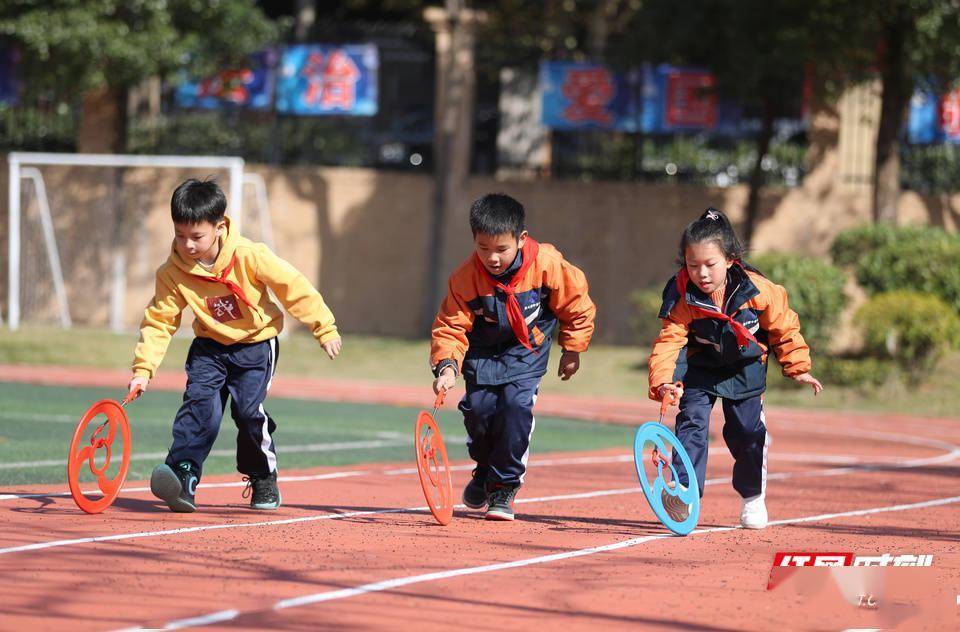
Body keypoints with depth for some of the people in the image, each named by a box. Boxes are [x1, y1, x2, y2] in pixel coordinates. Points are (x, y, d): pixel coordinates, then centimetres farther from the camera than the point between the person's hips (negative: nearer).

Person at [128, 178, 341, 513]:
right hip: (209, 347, 2)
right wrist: (143, 369, -16)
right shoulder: (172, 272, -15)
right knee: (199, 402, -19)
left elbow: (293, 287, -13)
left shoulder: (249, 257, -23)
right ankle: (183, 476, -24)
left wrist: (324, 329, -9)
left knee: (248, 410, -15)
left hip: (256, 344, -2)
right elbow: (159, 321, -8)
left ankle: (264, 479, 7)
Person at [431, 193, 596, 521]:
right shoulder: (466, 277, -23)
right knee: (478, 407, -10)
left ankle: (504, 488, -6)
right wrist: (447, 366, -34)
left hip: (526, 351, -2)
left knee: (517, 405, -20)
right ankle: (485, 469, 23)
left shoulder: (547, 265, -25)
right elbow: (451, 326, -18)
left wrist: (572, 349, 0)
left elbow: (576, 304, -7)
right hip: (483, 351, 2)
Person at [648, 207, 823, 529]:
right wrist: (661, 381, -47)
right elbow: (668, 342, -32)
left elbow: (784, 327, -10)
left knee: (746, 431, 4)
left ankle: (752, 495, 25)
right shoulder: (683, 300, -26)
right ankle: (684, 492, -17)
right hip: (700, 367, 0)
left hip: (745, 368, 1)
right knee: (691, 421, -17)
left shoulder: (757, 291, -25)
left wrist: (798, 368, -6)